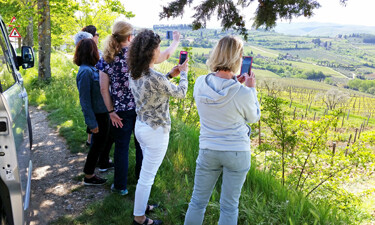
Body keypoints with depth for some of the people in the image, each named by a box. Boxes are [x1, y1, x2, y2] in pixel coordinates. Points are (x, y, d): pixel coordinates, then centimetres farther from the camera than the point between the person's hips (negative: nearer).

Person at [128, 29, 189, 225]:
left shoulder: (135, 74, -1)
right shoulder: (155, 77, -26)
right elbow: (180, 93, -10)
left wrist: (170, 75, 13)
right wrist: (184, 73, 5)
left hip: (140, 126, 9)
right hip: (156, 131, -9)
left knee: (148, 171, 27)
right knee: (147, 176, 6)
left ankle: (142, 204, 44)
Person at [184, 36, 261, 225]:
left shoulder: (200, 84, -10)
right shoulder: (243, 93, -22)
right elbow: (253, 117, -1)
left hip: (208, 150, 3)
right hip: (237, 152, -3)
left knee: (198, 201, 19)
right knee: (229, 206, 15)